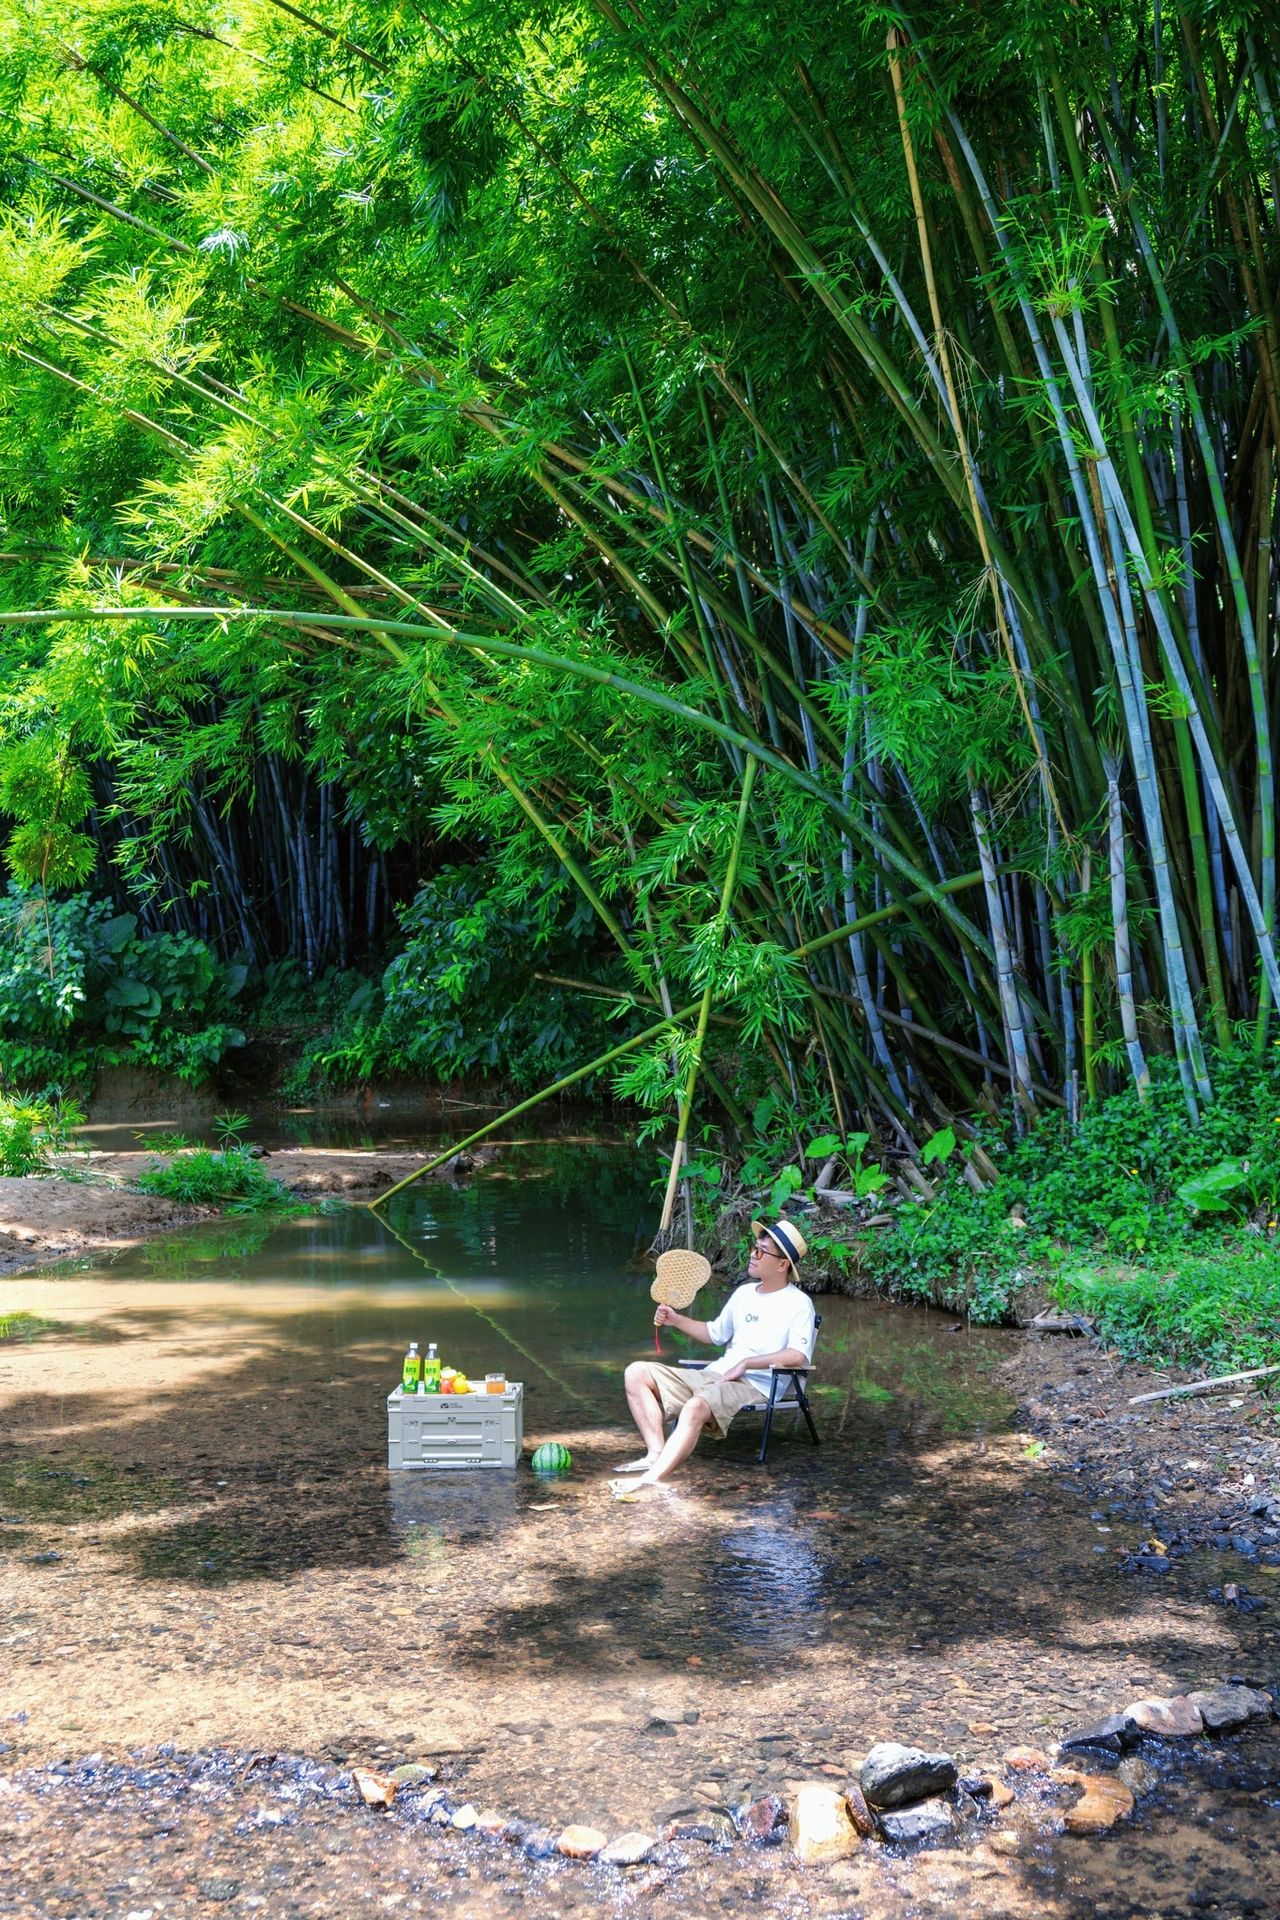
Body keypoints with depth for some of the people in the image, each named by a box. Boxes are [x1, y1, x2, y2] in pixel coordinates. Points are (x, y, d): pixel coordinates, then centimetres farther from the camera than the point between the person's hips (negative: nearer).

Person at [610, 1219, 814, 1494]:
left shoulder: (798, 1304, -3)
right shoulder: (743, 1293, 21)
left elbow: (798, 1356, -18)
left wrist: (746, 1363, -19)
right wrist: (676, 1320, 19)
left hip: (755, 1386, -9)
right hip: (713, 1376, 9)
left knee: (696, 1407, -39)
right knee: (637, 1372, -3)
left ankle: (650, 1479, -46)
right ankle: (656, 1452, -17)